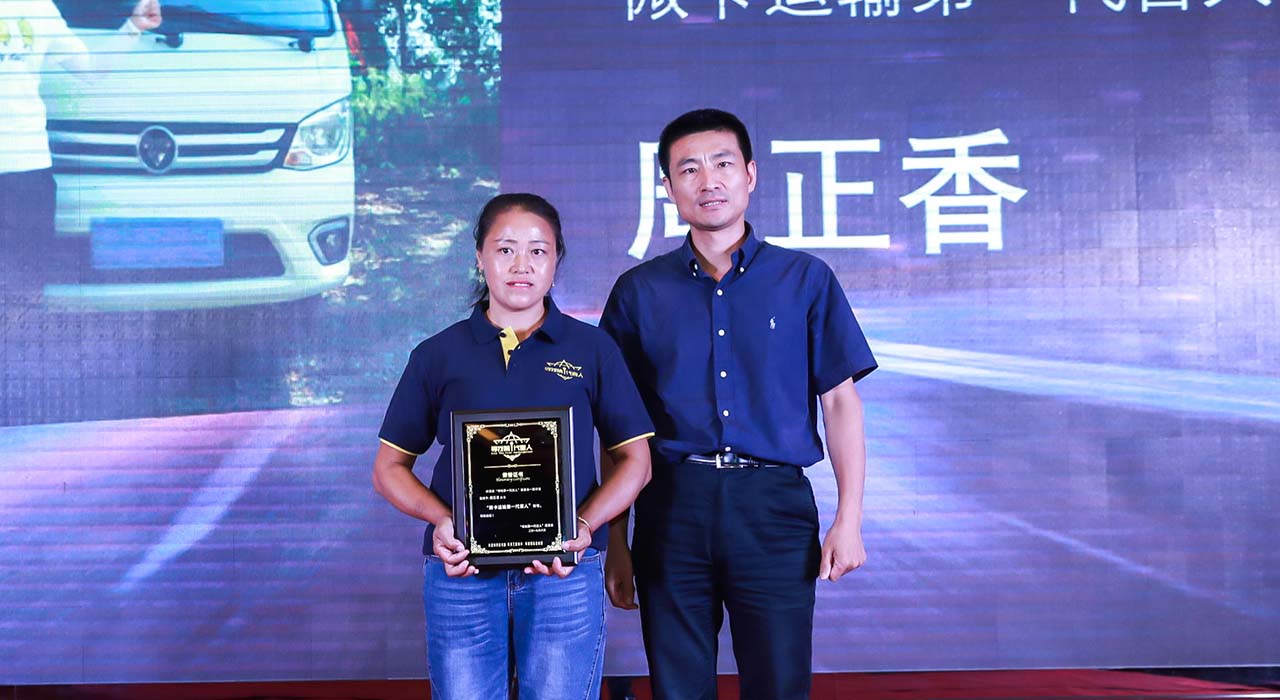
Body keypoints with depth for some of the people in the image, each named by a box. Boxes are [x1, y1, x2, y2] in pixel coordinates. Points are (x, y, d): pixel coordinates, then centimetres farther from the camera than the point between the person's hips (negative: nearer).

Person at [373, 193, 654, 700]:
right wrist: (440, 519, -11)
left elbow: (634, 460, 6)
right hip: (461, 571, 1)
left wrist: (585, 525, -12)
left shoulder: (592, 349, 6)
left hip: (565, 570, 0)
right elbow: (389, 468, 9)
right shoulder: (438, 355, 7)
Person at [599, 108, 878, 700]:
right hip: (671, 504, 1)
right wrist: (615, 542, 6)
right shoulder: (638, 291, 7)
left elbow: (840, 400, 5)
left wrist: (849, 518, -3)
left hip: (774, 503, -1)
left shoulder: (805, 280, 6)